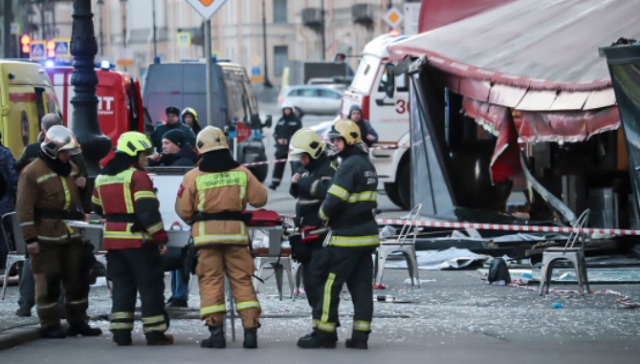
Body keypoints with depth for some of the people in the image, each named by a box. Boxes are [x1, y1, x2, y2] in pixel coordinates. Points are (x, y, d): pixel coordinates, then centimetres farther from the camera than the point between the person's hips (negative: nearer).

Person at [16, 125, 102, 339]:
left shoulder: (71, 169, 13)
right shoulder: (32, 173, -12)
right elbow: (25, 208, -14)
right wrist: (30, 238, -17)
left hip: (72, 235, 7)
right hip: (46, 237, -7)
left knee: (76, 279, 9)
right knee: (48, 281, -2)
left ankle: (78, 322, 18)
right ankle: (50, 325, 4)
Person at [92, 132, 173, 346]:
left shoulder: (102, 177, 12)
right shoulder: (138, 176, -12)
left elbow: (98, 208, 22)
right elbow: (148, 211, -19)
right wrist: (161, 237, -16)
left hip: (113, 238, 7)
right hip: (138, 240, -7)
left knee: (122, 284, 12)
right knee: (150, 285, 2)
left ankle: (121, 333, 7)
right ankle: (154, 333, 3)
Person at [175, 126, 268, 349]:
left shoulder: (194, 176, -5)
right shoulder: (242, 173, 0)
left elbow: (183, 210, 0)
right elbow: (260, 199, 5)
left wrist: (193, 222, 21)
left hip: (206, 233, -2)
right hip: (236, 232, 2)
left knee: (211, 281, 2)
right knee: (242, 281, 6)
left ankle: (216, 331, -4)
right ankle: (251, 329, 1)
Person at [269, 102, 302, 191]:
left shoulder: (296, 121, 0)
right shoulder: (280, 121, 13)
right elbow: (275, 133, 14)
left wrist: (288, 140, -16)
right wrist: (278, 139, -8)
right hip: (281, 147, 4)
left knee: (294, 165, -3)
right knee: (278, 165, 2)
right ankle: (275, 183, 3)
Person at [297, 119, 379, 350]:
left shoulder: (350, 166, -15)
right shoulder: (366, 164, 15)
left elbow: (334, 200, -19)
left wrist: (324, 214, 0)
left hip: (347, 237, -9)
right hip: (367, 235, 9)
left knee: (330, 283, -3)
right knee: (361, 286, 7)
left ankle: (324, 333, -1)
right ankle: (360, 335, 6)